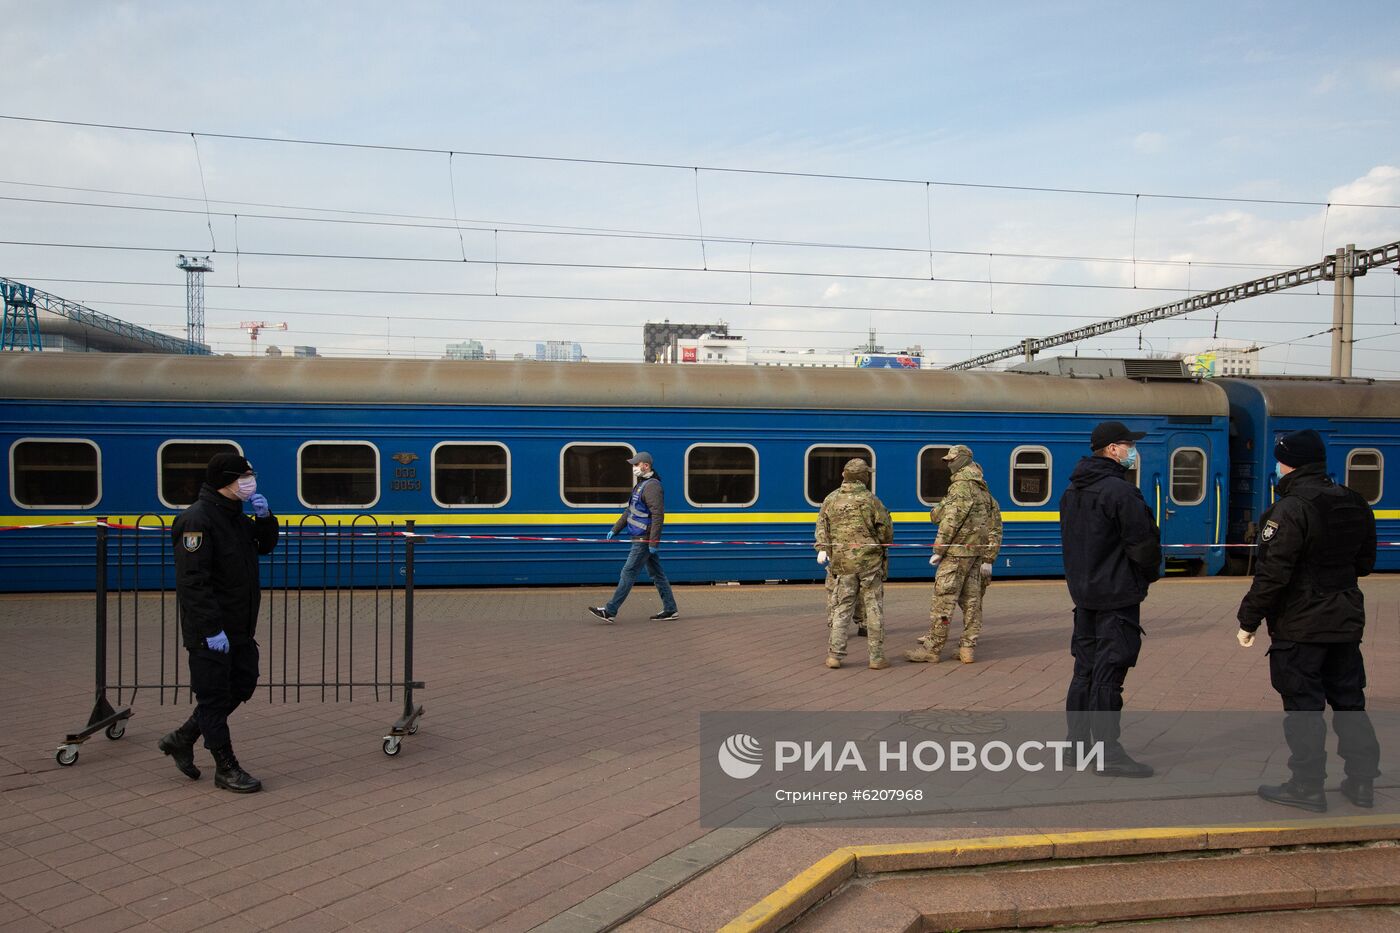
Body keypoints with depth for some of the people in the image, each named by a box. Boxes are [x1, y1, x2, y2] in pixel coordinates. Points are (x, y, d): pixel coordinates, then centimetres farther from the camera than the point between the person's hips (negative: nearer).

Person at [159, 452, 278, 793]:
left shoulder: (234, 514, 11)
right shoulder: (198, 519, -18)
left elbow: (265, 545, 22)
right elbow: (193, 581, -24)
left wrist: (264, 518, 1)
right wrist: (211, 629, -27)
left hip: (240, 627, 10)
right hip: (210, 631, -10)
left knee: (243, 685, 16)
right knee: (214, 697, 2)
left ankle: (182, 739, 31)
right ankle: (226, 769, 13)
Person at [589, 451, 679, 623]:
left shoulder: (651, 486, -17)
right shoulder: (641, 485, 16)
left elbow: (658, 515, -23)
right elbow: (629, 512, 23)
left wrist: (653, 542, -25)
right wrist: (615, 530, 19)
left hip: (644, 540, -10)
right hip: (643, 539, 10)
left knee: (628, 573, -7)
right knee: (657, 574, 12)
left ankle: (609, 612, -5)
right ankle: (670, 610, 17)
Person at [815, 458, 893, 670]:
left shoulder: (831, 500, 4)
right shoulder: (871, 500, -6)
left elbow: (822, 527, -2)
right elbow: (886, 531, -2)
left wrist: (822, 549, -4)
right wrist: (882, 546, 15)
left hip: (842, 563, 3)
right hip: (870, 562, -2)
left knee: (839, 609, 8)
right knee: (874, 609, 4)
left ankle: (834, 655, 5)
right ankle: (877, 657, 6)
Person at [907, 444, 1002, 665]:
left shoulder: (960, 487, -13)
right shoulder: (983, 490, 15)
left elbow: (950, 522, -18)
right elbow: (995, 527, 14)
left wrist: (938, 551, -11)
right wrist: (988, 558, 14)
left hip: (957, 553, -9)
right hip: (977, 553, 9)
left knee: (943, 600, -5)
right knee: (972, 601, 9)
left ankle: (932, 649, -2)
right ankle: (968, 648, 12)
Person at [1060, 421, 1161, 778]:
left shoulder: (1072, 491, 11)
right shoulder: (1120, 491, -18)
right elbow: (1143, 544, -16)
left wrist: (1081, 576, 17)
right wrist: (1151, 574, 2)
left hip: (1083, 592, 9)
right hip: (1117, 594, -9)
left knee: (1085, 668, 15)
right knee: (1109, 672, -5)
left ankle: (1076, 743, 22)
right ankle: (1108, 753, 1)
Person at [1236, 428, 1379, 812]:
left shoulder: (1291, 509, -19)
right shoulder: (1355, 505, 6)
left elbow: (1271, 574, -21)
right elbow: (1365, 563, 17)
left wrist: (1248, 620, -14)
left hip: (1299, 627, -8)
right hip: (1346, 621, 8)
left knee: (1303, 707, 1)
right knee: (1348, 701, 17)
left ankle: (1307, 786, 8)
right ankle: (1361, 781, 24)